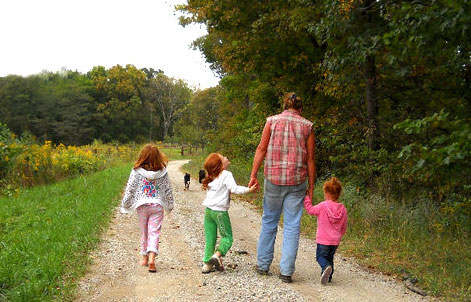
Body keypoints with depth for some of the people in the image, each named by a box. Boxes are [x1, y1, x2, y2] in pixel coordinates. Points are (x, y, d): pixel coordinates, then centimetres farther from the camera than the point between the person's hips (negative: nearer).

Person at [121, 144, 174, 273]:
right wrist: (170, 205, 20)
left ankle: (145, 257, 25)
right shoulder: (162, 172, -2)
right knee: (154, 232, -1)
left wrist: (125, 204, 11)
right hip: (157, 205, 0)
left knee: (144, 232, 15)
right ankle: (152, 257, -17)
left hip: (142, 205, 1)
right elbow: (168, 190, 6)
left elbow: (130, 189, -2)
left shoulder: (136, 171, -6)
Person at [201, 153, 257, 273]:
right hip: (220, 211, -6)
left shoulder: (212, 177, 10)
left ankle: (207, 264, 12)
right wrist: (249, 189, -11)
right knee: (227, 236, 4)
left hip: (208, 210, 7)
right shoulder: (226, 175, -10)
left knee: (210, 238, 11)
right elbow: (234, 188, -18)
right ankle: (217, 255, -15)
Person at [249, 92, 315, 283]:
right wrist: (311, 186, 8)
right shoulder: (307, 126, 4)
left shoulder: (272, 121, 3)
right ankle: (286, 271, 6)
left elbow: (261, 149, -2)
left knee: (269, 221, 14)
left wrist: (253, 176, -2)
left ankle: (263, 265, 21)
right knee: (292, 226, 5)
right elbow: (310, 159, 3)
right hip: (297, 181, 0)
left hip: (273, 178, 0)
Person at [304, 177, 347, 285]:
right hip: (335, 241, 5)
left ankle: (326, 267, -22)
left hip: (323, 240, -5)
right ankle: (328, 276, 14)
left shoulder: (323, 206, -15)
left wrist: (307, 197, 9)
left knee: (320, 256, 6)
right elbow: (344, 228, 8)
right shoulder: (343, 209, 0)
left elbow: (310, 209, -1)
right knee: (330, 257, 19)